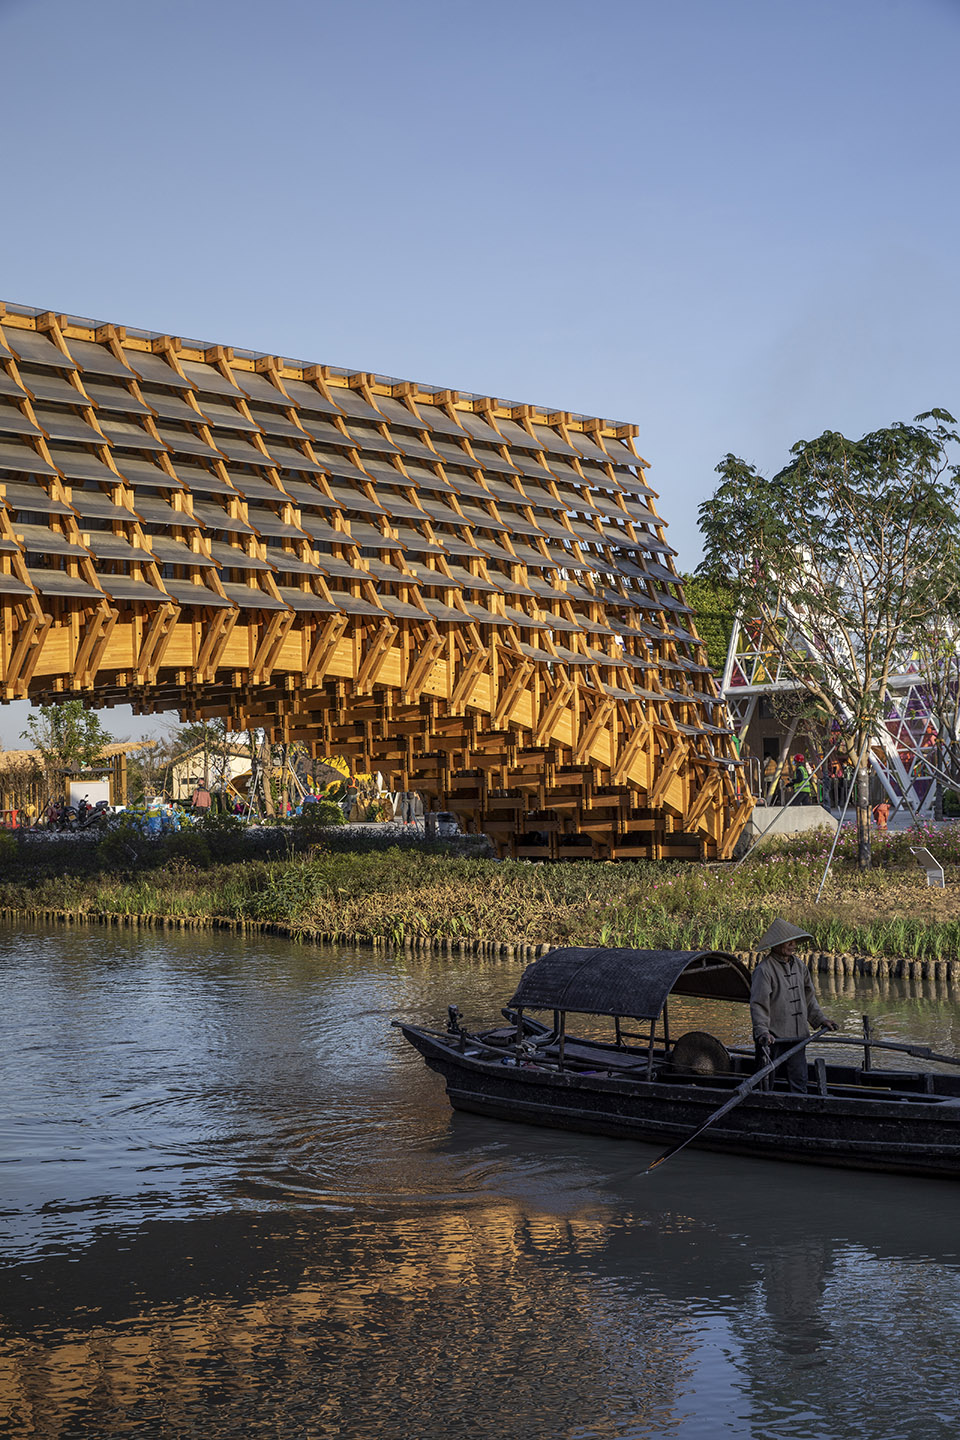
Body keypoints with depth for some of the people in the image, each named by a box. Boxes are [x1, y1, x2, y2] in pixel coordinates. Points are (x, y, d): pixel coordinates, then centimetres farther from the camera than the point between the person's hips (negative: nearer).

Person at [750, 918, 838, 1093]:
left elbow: (808, 997, 23)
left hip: (796, 1036, 7)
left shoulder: (799, 965, 11)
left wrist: (821, 1019, 19)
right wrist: (762, 1032, -26)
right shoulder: (764, 969, -13)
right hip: (773, 1037, -7)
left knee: (799, 1079, 6)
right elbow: (758, 1004, -17)